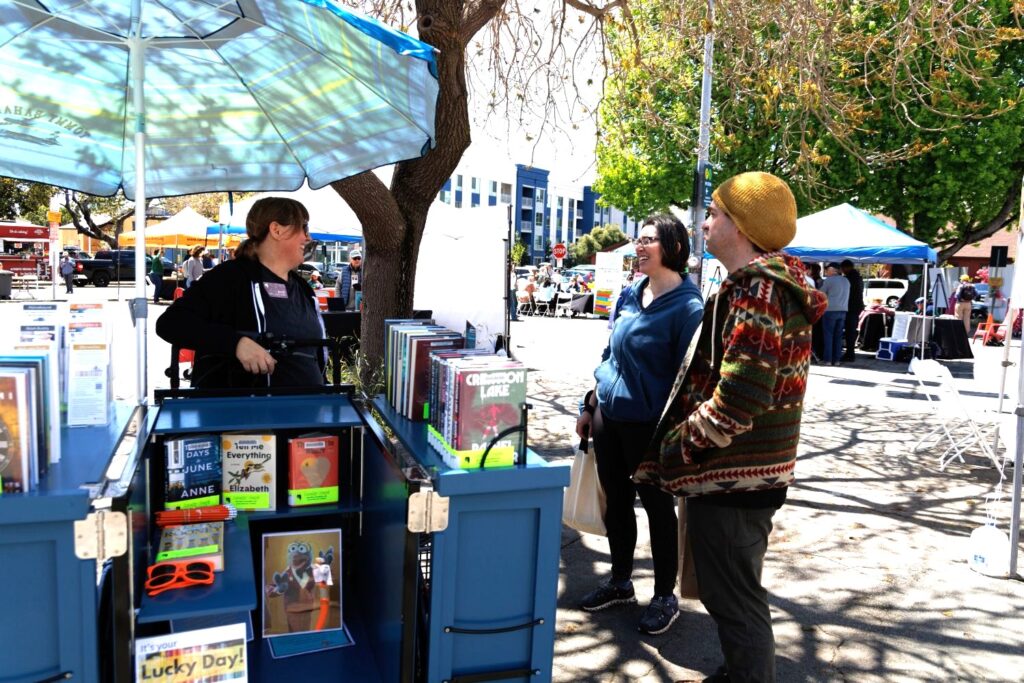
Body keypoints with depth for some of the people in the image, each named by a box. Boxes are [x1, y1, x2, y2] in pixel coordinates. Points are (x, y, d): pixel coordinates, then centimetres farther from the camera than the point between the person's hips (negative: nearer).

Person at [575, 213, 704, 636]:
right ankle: (620, 581, 37)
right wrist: (592, 404, 15)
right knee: (616, 501, 17)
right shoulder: (629, 294, 7)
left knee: (657, 506, 9)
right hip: (609, 418, 7)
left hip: (649, 425, -7)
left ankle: (665, 597, 27)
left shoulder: (687, 306, -14)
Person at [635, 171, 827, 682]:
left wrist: (678, 447, -14)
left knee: (735, 602, 3)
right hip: (741, 474, 11)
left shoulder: (757, 291, -20)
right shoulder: (764, 283, 14)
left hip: (733, 476, -11)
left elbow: (737, 398, -27)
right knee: (732, 594, 25)